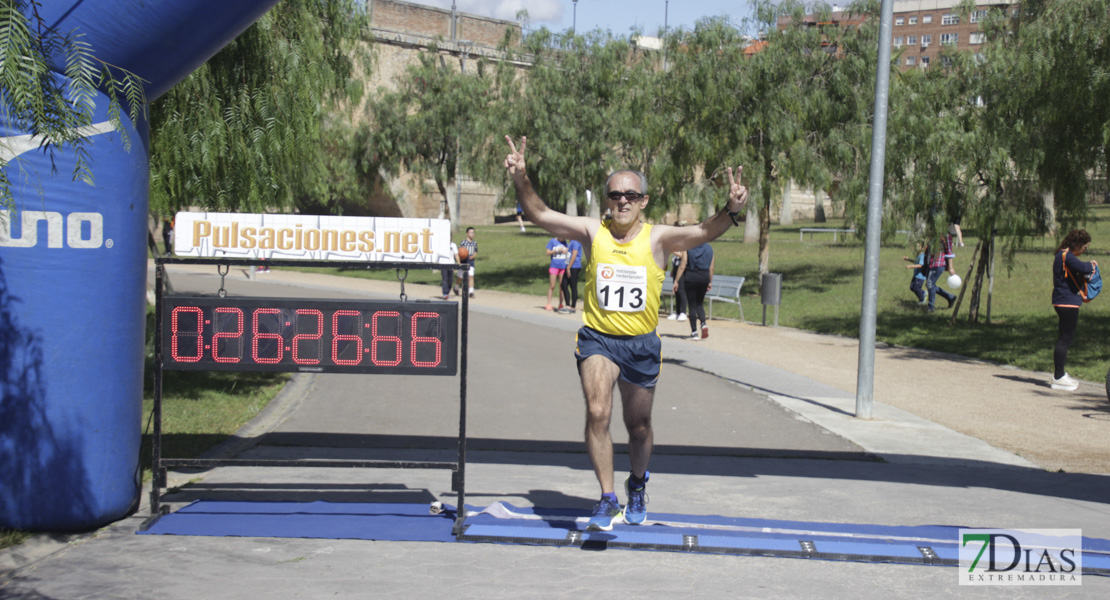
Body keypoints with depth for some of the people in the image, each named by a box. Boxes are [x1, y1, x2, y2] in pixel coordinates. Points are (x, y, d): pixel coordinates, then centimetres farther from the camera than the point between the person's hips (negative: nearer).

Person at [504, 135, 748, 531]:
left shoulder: (657, 238, -7)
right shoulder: (592, 232, -4)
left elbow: (703, 233, -20)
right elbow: (540, 215, -8)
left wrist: (731, 210, -39)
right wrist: (521, 180, -25)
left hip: (641, 344, 1)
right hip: (597, 338, -1)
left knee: (639, 427, 14)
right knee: (597, 413, -20)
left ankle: (638, 483, 43)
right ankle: (607, 499, -12)